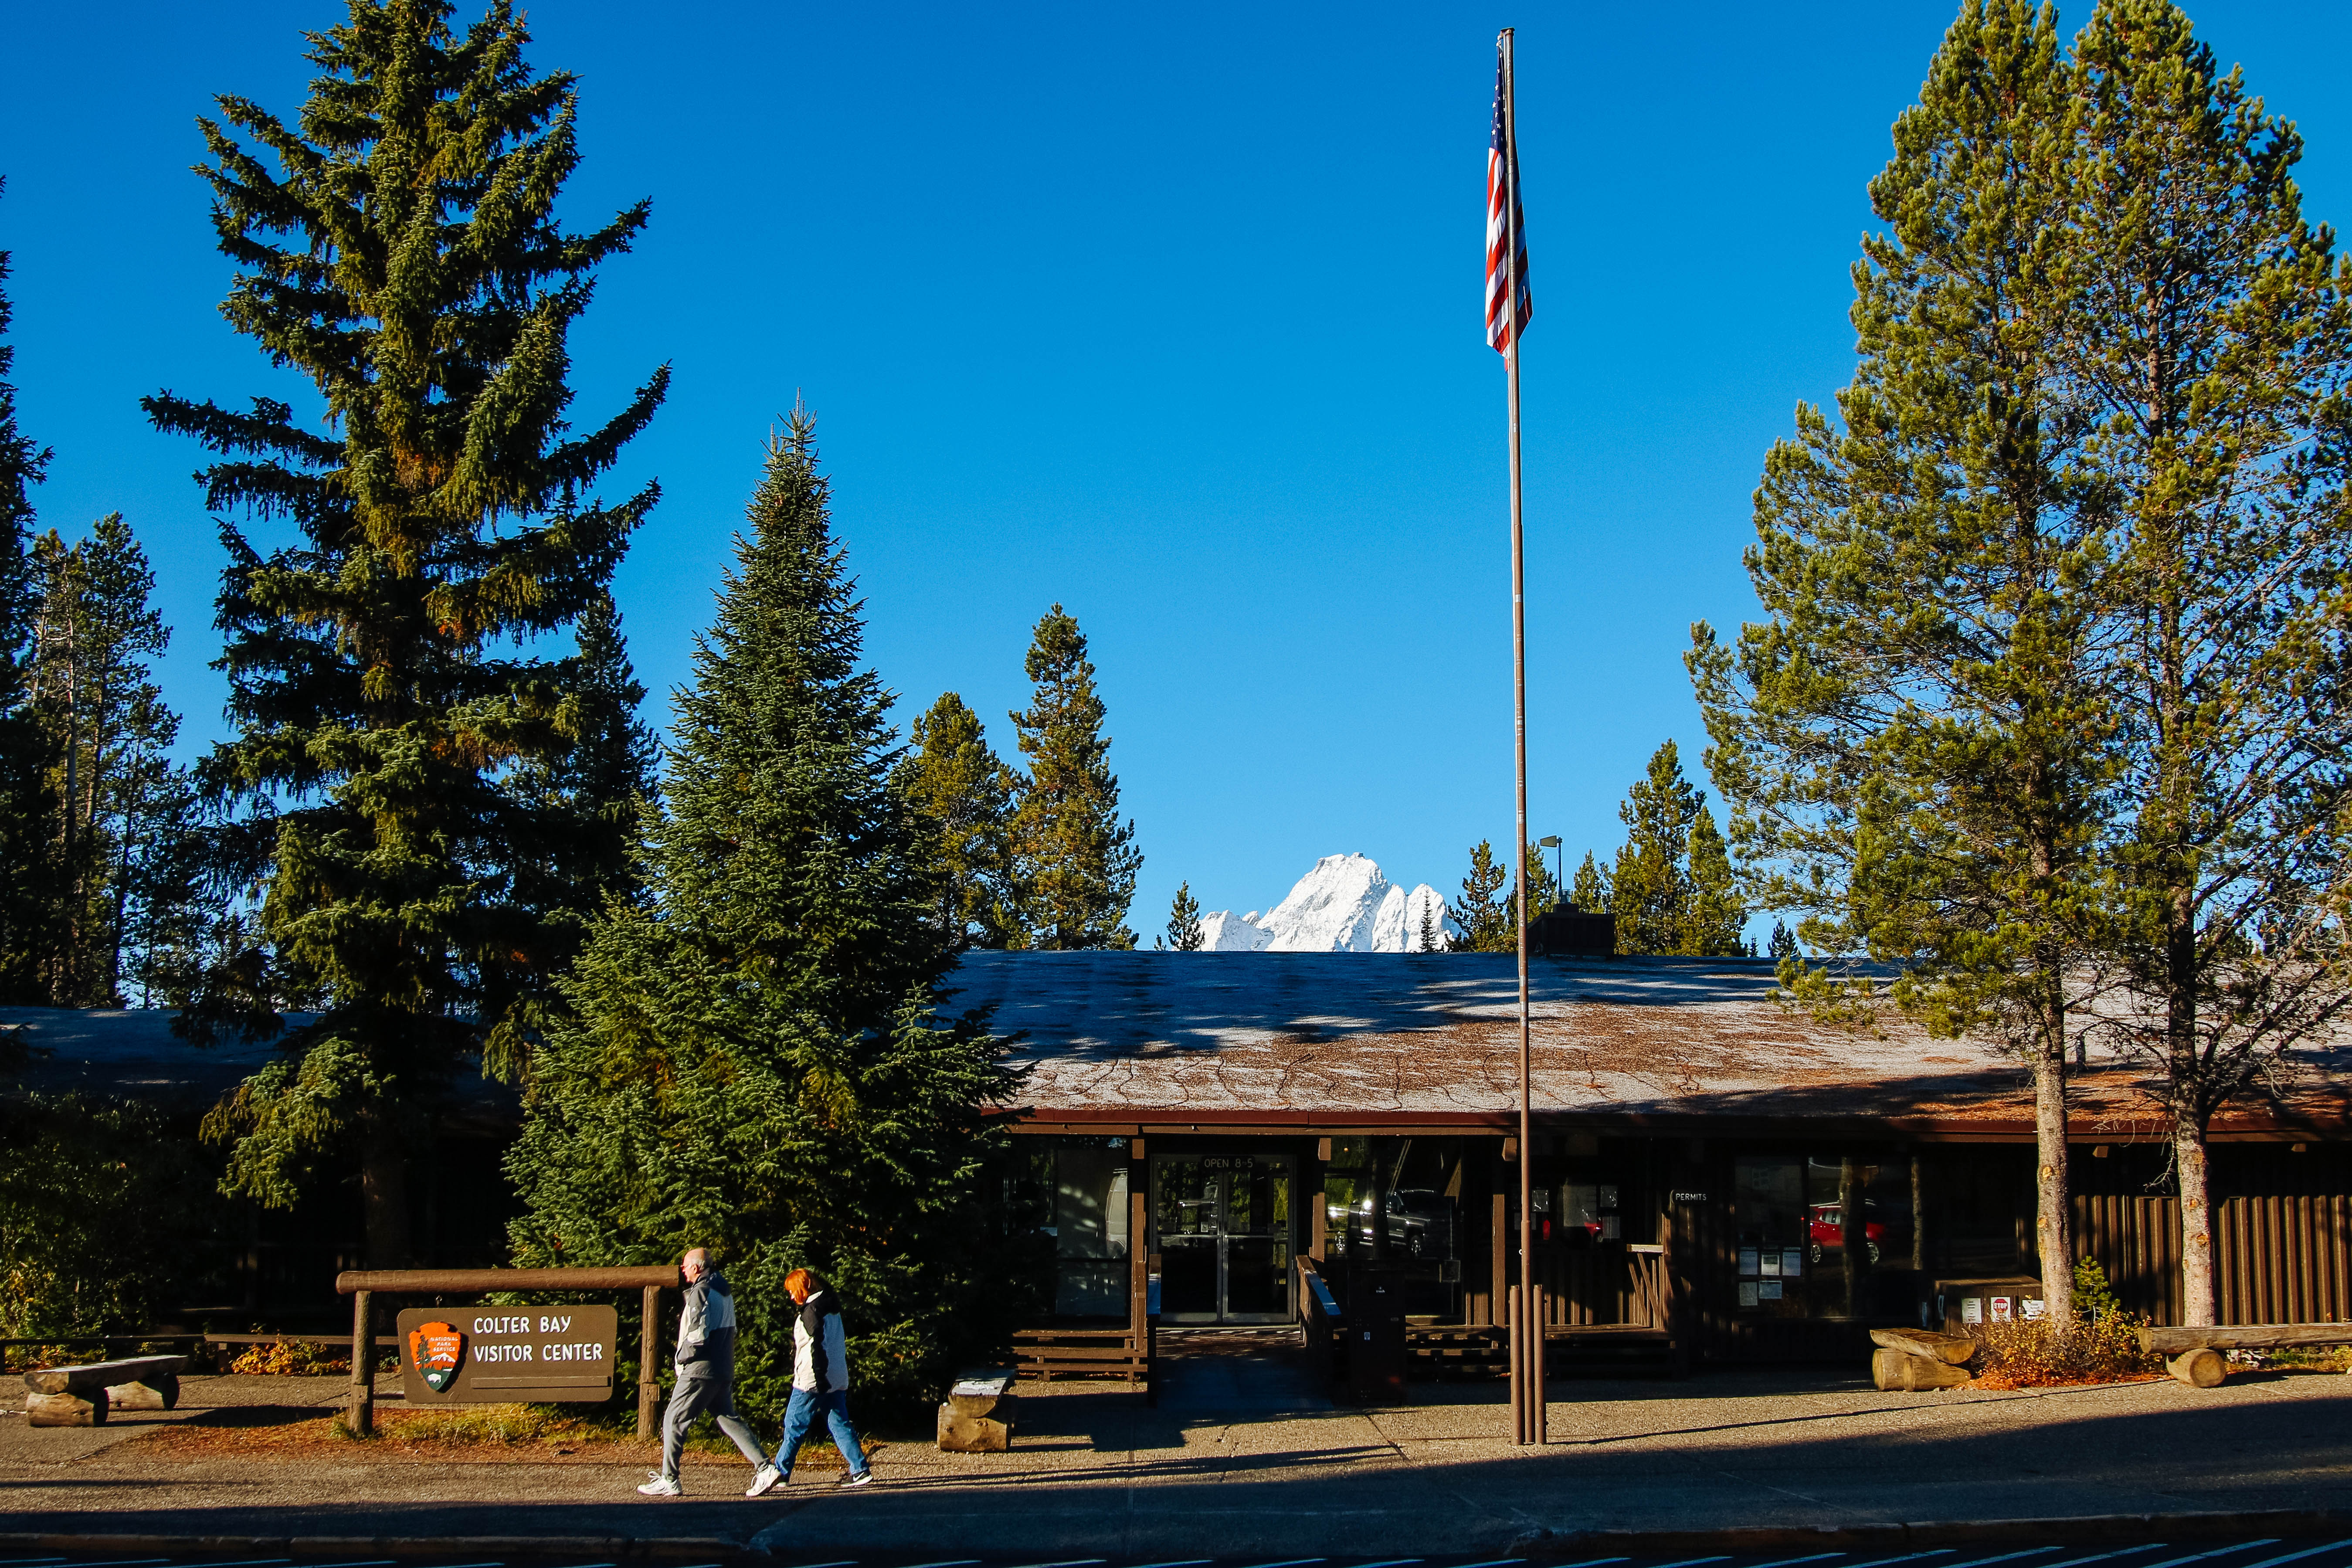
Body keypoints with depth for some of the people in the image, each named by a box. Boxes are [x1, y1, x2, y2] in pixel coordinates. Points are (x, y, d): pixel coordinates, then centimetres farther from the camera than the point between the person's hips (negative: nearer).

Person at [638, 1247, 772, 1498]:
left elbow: (699, 1333, -21)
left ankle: (668, 1481, 2)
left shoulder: (701, 1292, -13)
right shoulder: (725, 1292, 16)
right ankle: (765, 1467, -1)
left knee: (674, 1420, 0)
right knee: (728, 1419, 10)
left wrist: (683, 1356, -6)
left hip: (700, 1370, -9)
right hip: (723, 1371, 9)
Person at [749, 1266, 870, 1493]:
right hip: (838, 1381, 9)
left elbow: (817, 1346, -19)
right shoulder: (832, 1309, 17)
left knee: (794, 1427, -2)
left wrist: (820, 1378, -21)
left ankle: (778, 1471, 0)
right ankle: (860, 1470, -1)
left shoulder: (811, 1310, -11)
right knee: (840, 1425, 6)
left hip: (813, 1381, -9)